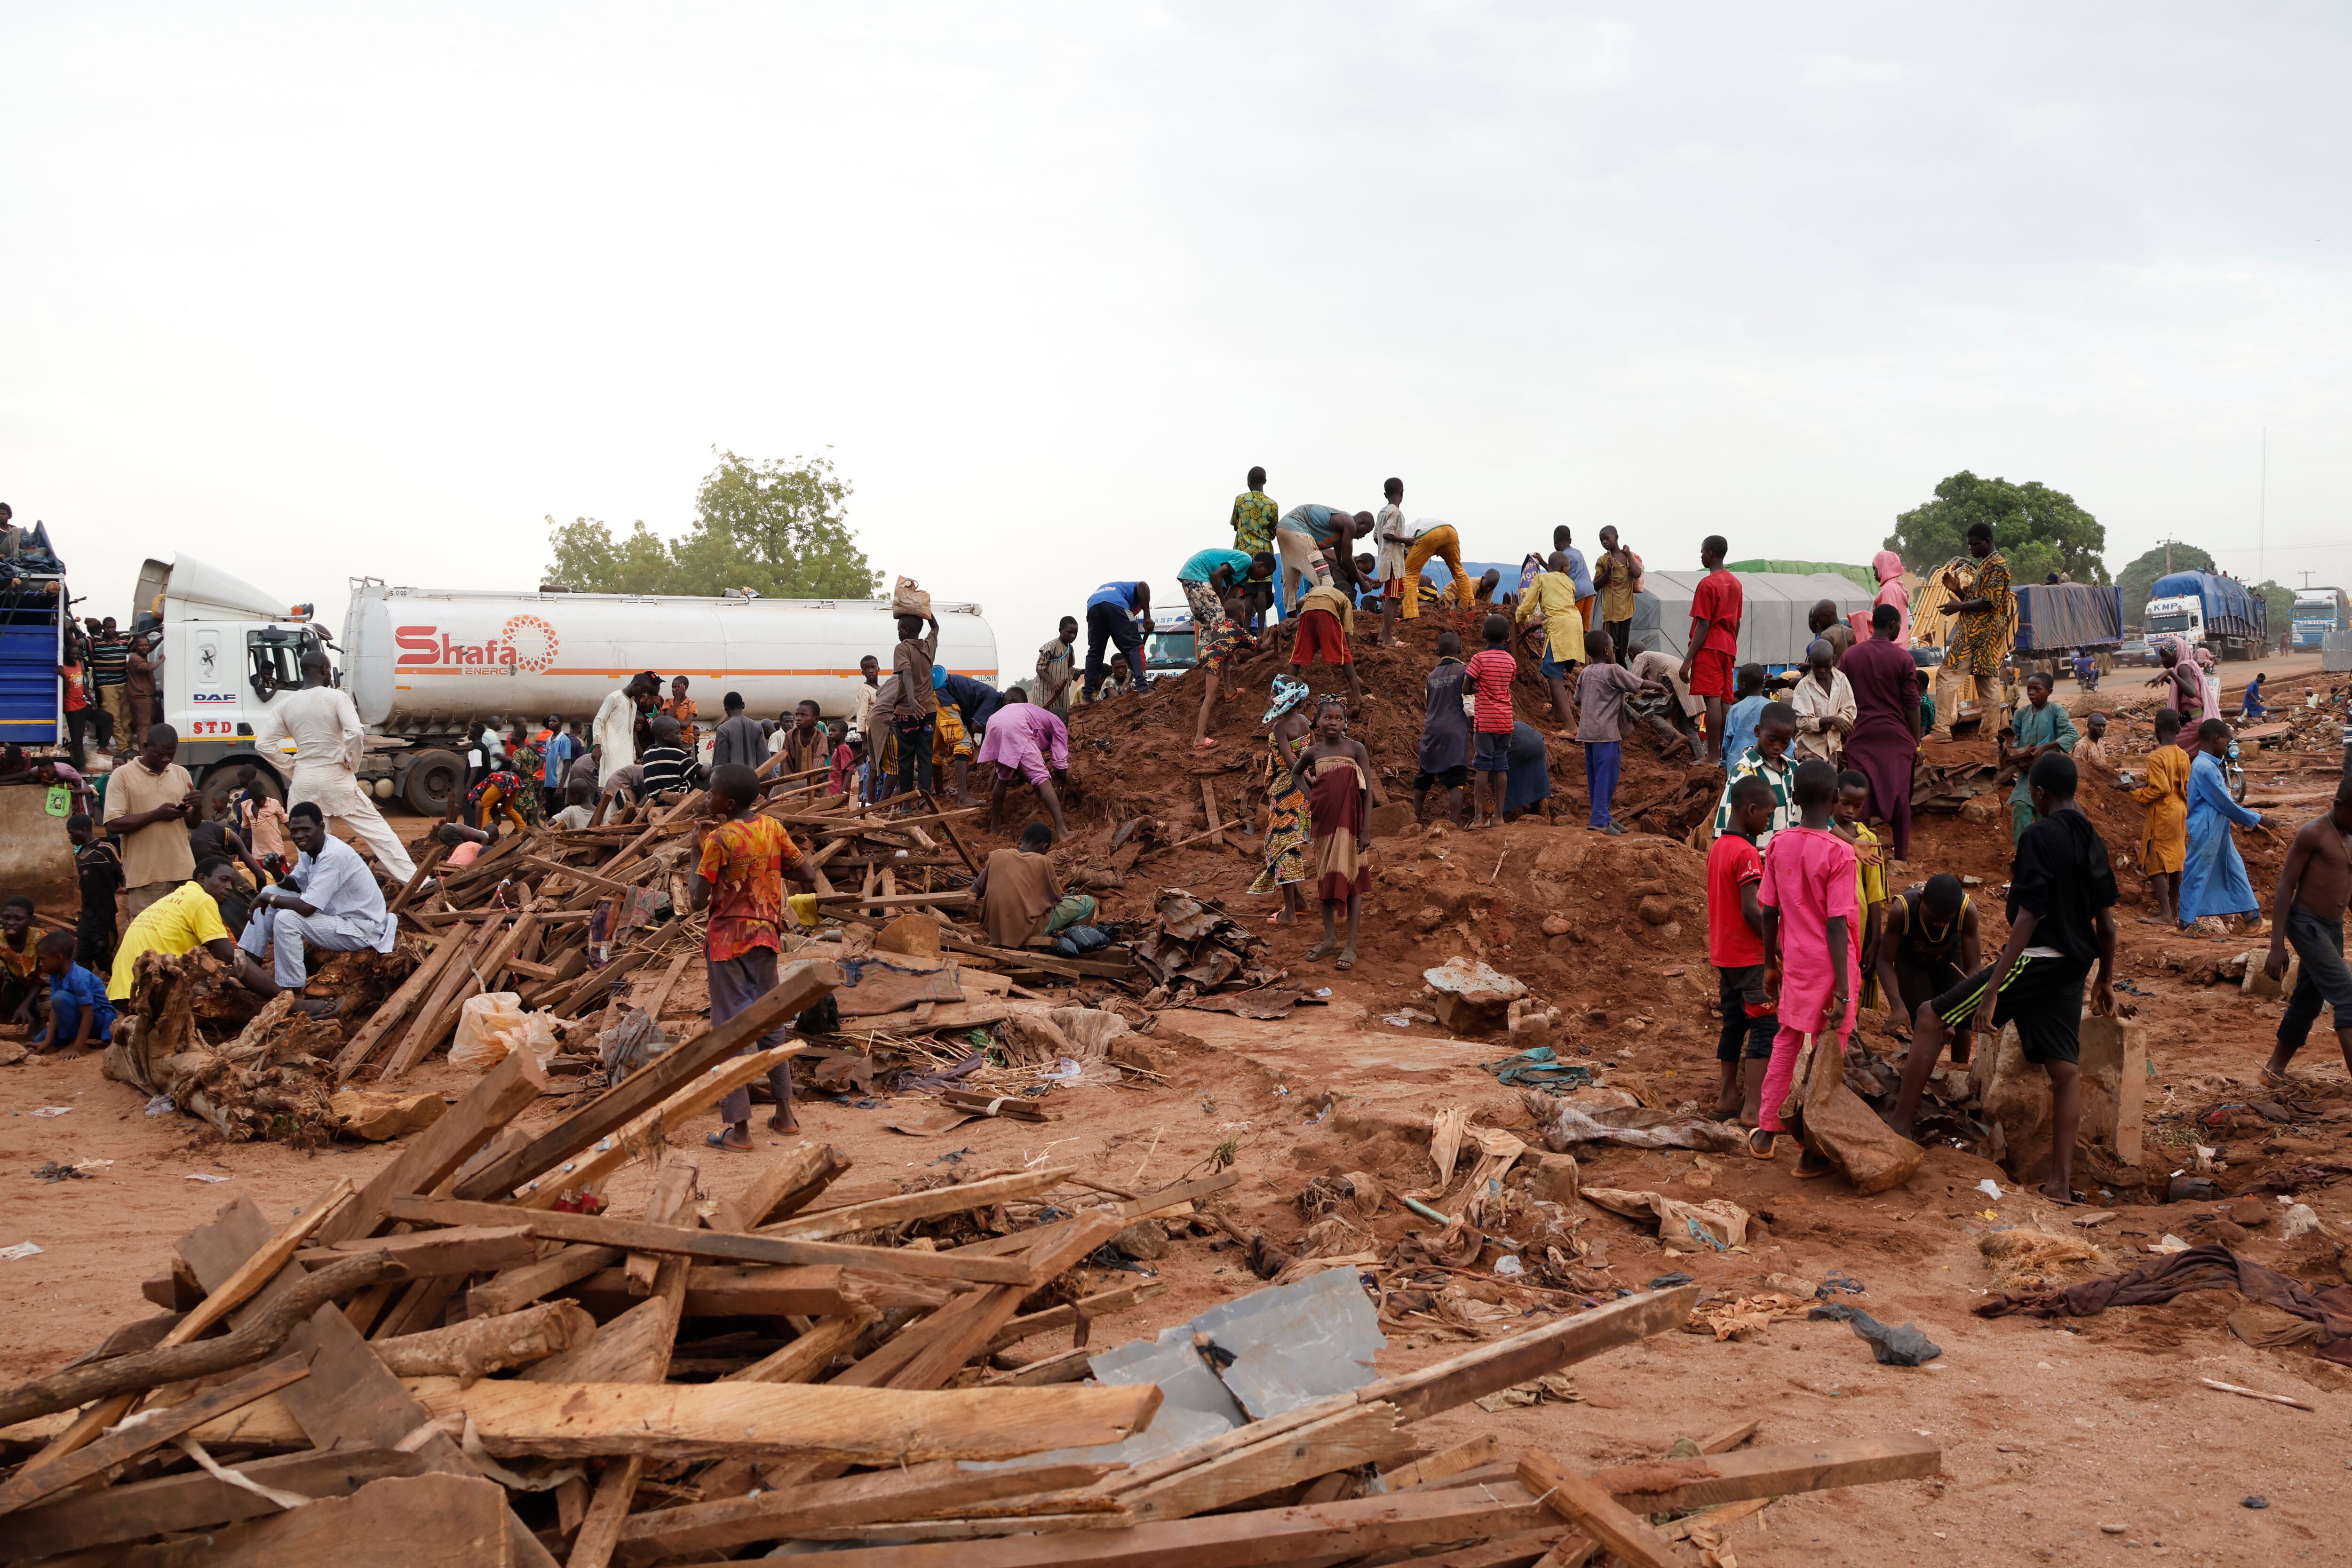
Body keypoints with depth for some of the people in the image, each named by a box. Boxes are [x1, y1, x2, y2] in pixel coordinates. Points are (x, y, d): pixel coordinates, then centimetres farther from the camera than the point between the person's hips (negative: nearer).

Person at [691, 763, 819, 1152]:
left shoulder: (720, 839, -16)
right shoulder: (773, 828, 0)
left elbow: (698, 901, -15)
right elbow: (808, 876, 5)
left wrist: (697, 850, -5)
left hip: (728, 941, -6)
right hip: (765, 935, 6)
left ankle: (739, 1130, -1)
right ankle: (785, 1113, 24)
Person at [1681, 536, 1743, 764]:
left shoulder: (1707, 585, -12)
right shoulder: (1735, 583, 13)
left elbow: (1703, 626, -16)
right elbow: (1737, 622, 17)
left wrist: (1688, 660, -14)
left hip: (1709, 648, -8)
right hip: (1728, 648, 8)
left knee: (1712, 700, -10)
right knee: (1725, 701, 8)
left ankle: (1713, 756, -11)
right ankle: (1725, 752, 9)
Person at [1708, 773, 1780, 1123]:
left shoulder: (1717, 847, 9)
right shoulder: (1747, 853, -18)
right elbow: (1751, 910, -23)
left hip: (1724, 954, 9)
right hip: (1751, 956, -9)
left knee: (1734, 1023, 16)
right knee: (1766, 1028, -6)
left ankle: (1727, 1097, 21)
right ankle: (1754, 1107, -9)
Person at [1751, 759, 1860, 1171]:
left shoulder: (1779, 844, -3)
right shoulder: (1838, 853, -19)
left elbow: (1769, 911, 3)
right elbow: (1836, 925, -19)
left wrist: (1771, 965, 16)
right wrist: (1842, 992, -16)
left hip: (1794, 962, 5)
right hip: (1828, 966, -5)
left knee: (1786, 1044, 20)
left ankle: (1766, 1133, 28)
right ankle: (1814, 1151, 11)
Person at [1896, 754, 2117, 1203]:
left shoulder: (2039, 836, -13)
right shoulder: (2093, 841, 10)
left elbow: (2029, 917, -19)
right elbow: (2106, 921, 14)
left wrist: (1992, 991, -20)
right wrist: (2105, 981, 26)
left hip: (2035, 960, -8)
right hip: (2073, 966, 8)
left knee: (1932, 1019, 1)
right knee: (2065, 1070, 9)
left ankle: (1900, 1127, 1)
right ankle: (2061, 1184, 8)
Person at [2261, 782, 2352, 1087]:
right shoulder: (2314, 833, -12)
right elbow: (2286, 886, -13)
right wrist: (2277, 946, -17)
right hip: (2307, 925, -8)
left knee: (2308, 1002, 14)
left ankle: (2275, 1070, 26)